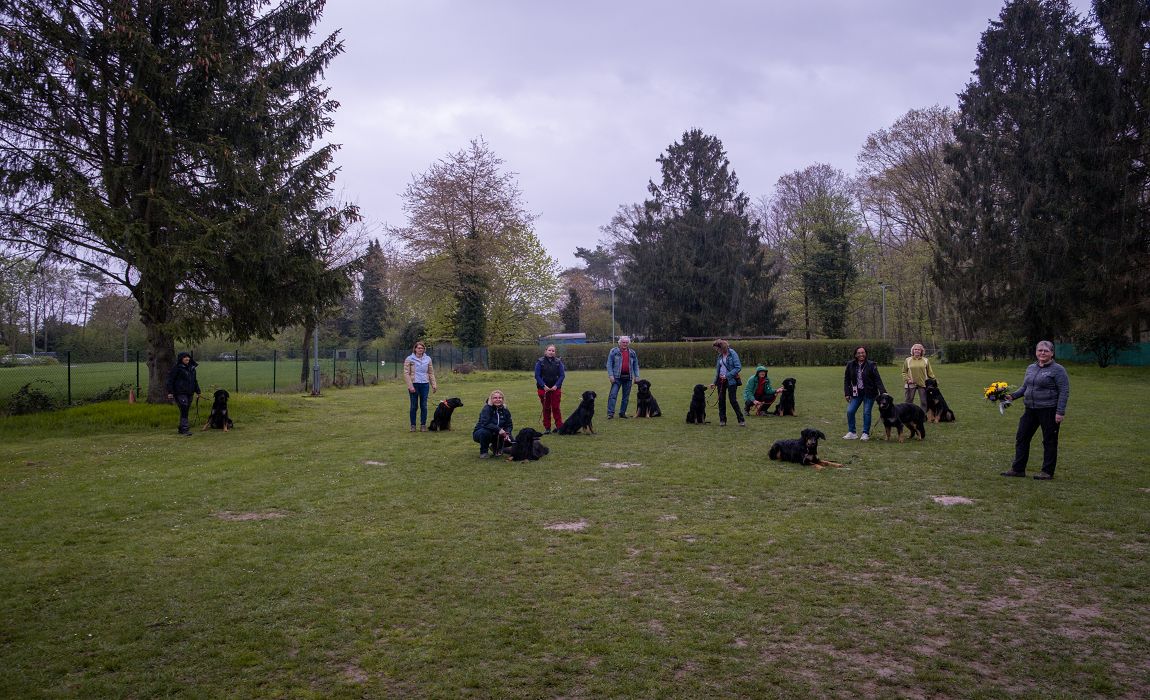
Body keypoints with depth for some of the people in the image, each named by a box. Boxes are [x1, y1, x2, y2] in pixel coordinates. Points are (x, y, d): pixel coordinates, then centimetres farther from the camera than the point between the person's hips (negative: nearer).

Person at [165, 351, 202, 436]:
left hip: (189, 393, 7)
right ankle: (185, 430, -19)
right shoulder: (177, 367, -6)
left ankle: (181, 429, 20)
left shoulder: (192, 368, 16)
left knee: (185, 411, 11)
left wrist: (198, 392, 23)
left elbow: (194, 381, 25)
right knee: (184, 411, -15)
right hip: (180, 393, -7)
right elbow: (170, 380, -8)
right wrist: (170, 392, -13)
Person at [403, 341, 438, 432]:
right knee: (414, 406, 2)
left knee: (424, 406, 4)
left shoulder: (428, 359, 8)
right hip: (414, 384, -2)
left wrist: (434, 385, 7)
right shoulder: (409, 359, -2)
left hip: (425, 384, 3)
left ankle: (423, 425, 11)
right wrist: (410, 386, -13)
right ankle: (413, 425, 10)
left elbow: (431, 373, 13)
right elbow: (406, 373, -5)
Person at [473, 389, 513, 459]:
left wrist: (507, 433, -23)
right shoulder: (487, 409, -20)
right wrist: (498, 429, -40)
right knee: (485, 432, -39)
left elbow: (509, 425, -2)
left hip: (495, 435, 5)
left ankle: (495, 448, 16)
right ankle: (483, 452, -12)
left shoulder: (505, 410, -2)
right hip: (480, 433, -5)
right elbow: (485, 423, -34)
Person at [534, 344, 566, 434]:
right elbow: (537, 375, -3)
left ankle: (559, 426, 3)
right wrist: (544, 386, -12)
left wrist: (556, 385, -10)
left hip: (555, 388, 0)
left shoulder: (558, 362, 2)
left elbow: (562, 375, 1)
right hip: (544, 388, 0)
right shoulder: (540, 362, -1)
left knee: (556, 408, -2)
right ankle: (547, 428, 11)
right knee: (546, 409, 5)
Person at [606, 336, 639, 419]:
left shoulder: (632, 353, 13)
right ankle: (610, 413, -11)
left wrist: (636, 376, 7)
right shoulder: (614, 351, 2)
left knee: (626, 397, 7)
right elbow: (609, 364, -1)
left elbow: (636, 366, 17)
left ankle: (622, 413, 15)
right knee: (613, 395, -11)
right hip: (617, 377, -3)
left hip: (628, 377, 4)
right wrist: (611, 375, -11)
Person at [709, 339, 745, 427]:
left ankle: (741, 420, 1)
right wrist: (714, 382, 12)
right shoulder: (720, 356, 9)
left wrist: (727, 375, -20)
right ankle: (722, 420, 15)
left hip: (731, 380, -6)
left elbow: (738, 367, -16)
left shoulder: (732, 354, -11)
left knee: (733, 400, -7)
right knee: (721, 400, 7)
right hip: (721, 380, 6)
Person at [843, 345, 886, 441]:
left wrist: (883, 392, -20)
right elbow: (846, 380, 7)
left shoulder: (871, 365, -8)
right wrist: (847, 393, 2)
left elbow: (877, 379, -11)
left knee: (866, 412, -1)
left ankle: (865, 433, 11)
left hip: (869, 393, -3)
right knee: (850, 411, -3)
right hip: (856, 393, 3)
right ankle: (852, 433, 9)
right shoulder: (850, 365, 1)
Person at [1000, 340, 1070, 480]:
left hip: (1049, 410, -7)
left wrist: (1060, 412, -17)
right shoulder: (1031, 368, 11)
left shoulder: (1058, 370, -8)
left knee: (1049, 441, 3)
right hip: (1030, 410, 7)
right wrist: (1013, 395, 2)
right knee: (1021, 437, 7)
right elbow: (1024, 387, 19)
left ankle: (1048, 472, 13)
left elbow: (1064, 392, -11)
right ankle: (1018, 469, 15)